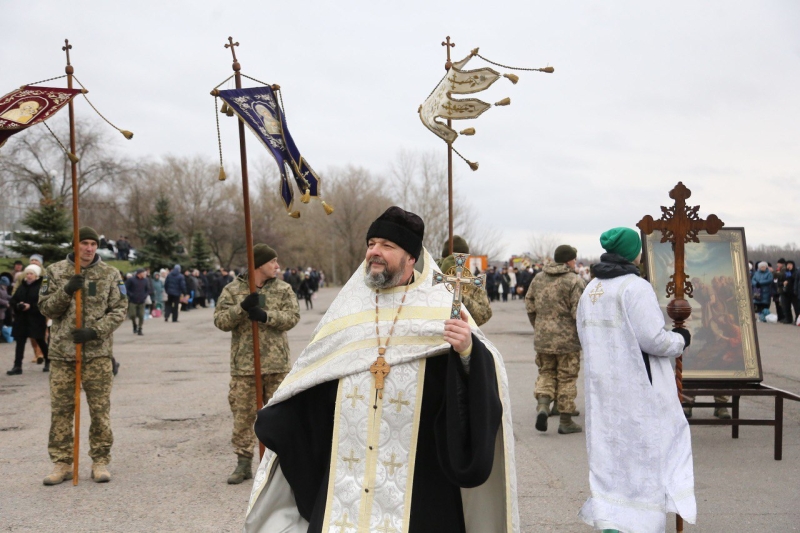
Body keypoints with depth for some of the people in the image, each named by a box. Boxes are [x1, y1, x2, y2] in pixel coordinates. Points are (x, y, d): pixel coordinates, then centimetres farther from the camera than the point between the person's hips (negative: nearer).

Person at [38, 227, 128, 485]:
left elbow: (119, 310, 0)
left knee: (100, 410, 2)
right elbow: (45, 308, 3)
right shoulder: (55, 272, 6)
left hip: (98, 352, -1)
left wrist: (95, 331, -13)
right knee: (60, 410, 4)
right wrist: (66, 291, -14)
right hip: (62, 351, 1)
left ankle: (101, 461, 13)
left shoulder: (110, 274, 3)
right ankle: (62, 463, 15)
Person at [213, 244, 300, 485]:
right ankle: (244, 462, 16)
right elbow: (220, 321, -2)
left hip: (276, 364, 1)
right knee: (243, 415, 4)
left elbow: (292, 317, -6)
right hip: (243, 364, 0)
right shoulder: (232, 290, 4)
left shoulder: (283, 289, 6)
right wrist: (242, 308, -17)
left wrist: (265, 316, -19)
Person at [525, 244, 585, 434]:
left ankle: (543, 404, -5)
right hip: (568, 339, -4)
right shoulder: (574, 281, -12)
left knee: (546, 372, 18)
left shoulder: (538, 278, 7)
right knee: (567, 378, 6)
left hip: (542, 338, 5)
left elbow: (529, 306, 12)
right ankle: (565, 421, 12)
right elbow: (579, 312, -16)